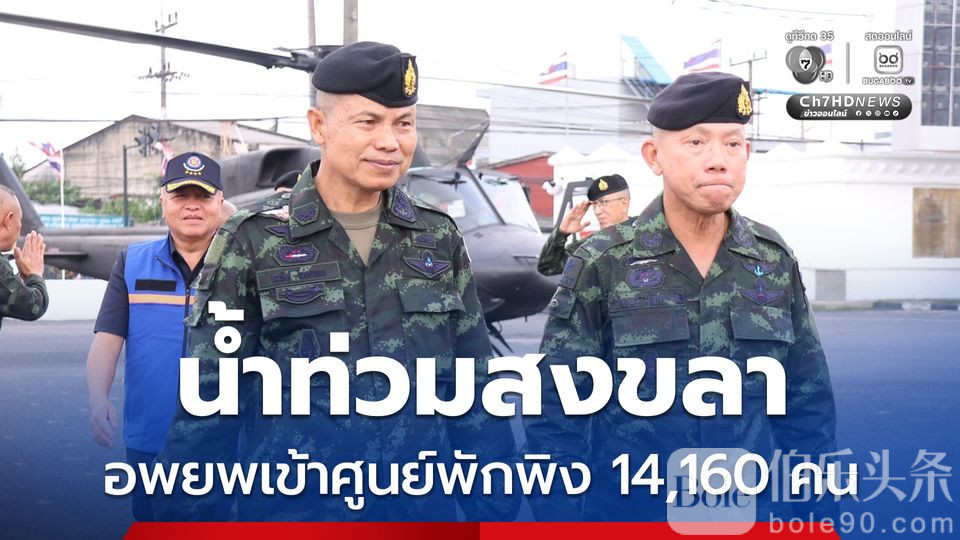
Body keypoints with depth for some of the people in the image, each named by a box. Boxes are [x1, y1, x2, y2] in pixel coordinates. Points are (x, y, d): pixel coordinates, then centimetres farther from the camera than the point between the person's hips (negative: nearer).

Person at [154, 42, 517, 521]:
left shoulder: (440, 240, 4)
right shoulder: (251, 243, -6)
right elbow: (207, 406, -4)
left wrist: (493, 510, 5)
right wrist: (191, 515, -6)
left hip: (425, 510, 3)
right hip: (289, 510, -3)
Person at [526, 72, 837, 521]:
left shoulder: (775, 261, 1)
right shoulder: (601, 265, -8)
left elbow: (806, 404, 7)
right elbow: (557, 412, -6)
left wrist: (816, 513, 5)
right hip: (626, 513, -3)